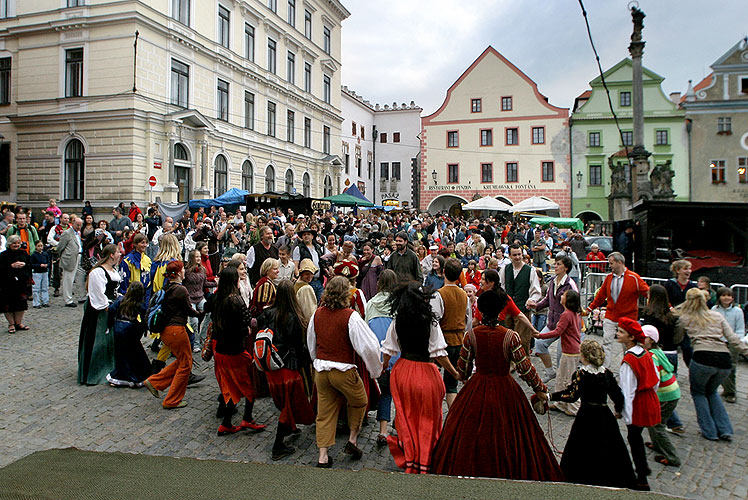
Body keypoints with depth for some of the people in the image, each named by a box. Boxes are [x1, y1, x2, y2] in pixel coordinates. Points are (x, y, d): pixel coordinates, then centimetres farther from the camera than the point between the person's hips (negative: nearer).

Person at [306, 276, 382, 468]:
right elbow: (368, 346, -16)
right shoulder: (350, 316, -17)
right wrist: (376, 369, -1)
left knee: (325, 412, 12)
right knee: (359, 403, 21)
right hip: (343, 370, -5)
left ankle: (323, 456, 14)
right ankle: (352, 441, 27)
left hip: (320, 369, 5)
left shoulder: (317, 314, 1)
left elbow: (311, 343, 14)